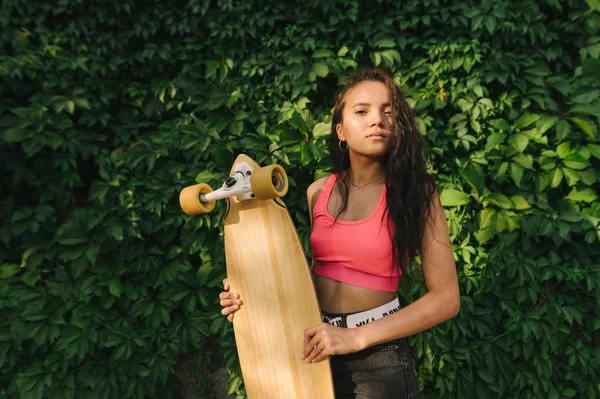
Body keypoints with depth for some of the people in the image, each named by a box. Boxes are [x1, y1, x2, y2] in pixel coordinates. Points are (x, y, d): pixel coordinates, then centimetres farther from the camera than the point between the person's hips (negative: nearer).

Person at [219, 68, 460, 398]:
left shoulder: (415, 193, -12)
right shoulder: (317, 192, -2)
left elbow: (446, 298, -14)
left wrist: (357, 338, -20)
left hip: (377, 354, -3)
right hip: (316, 348, 4)